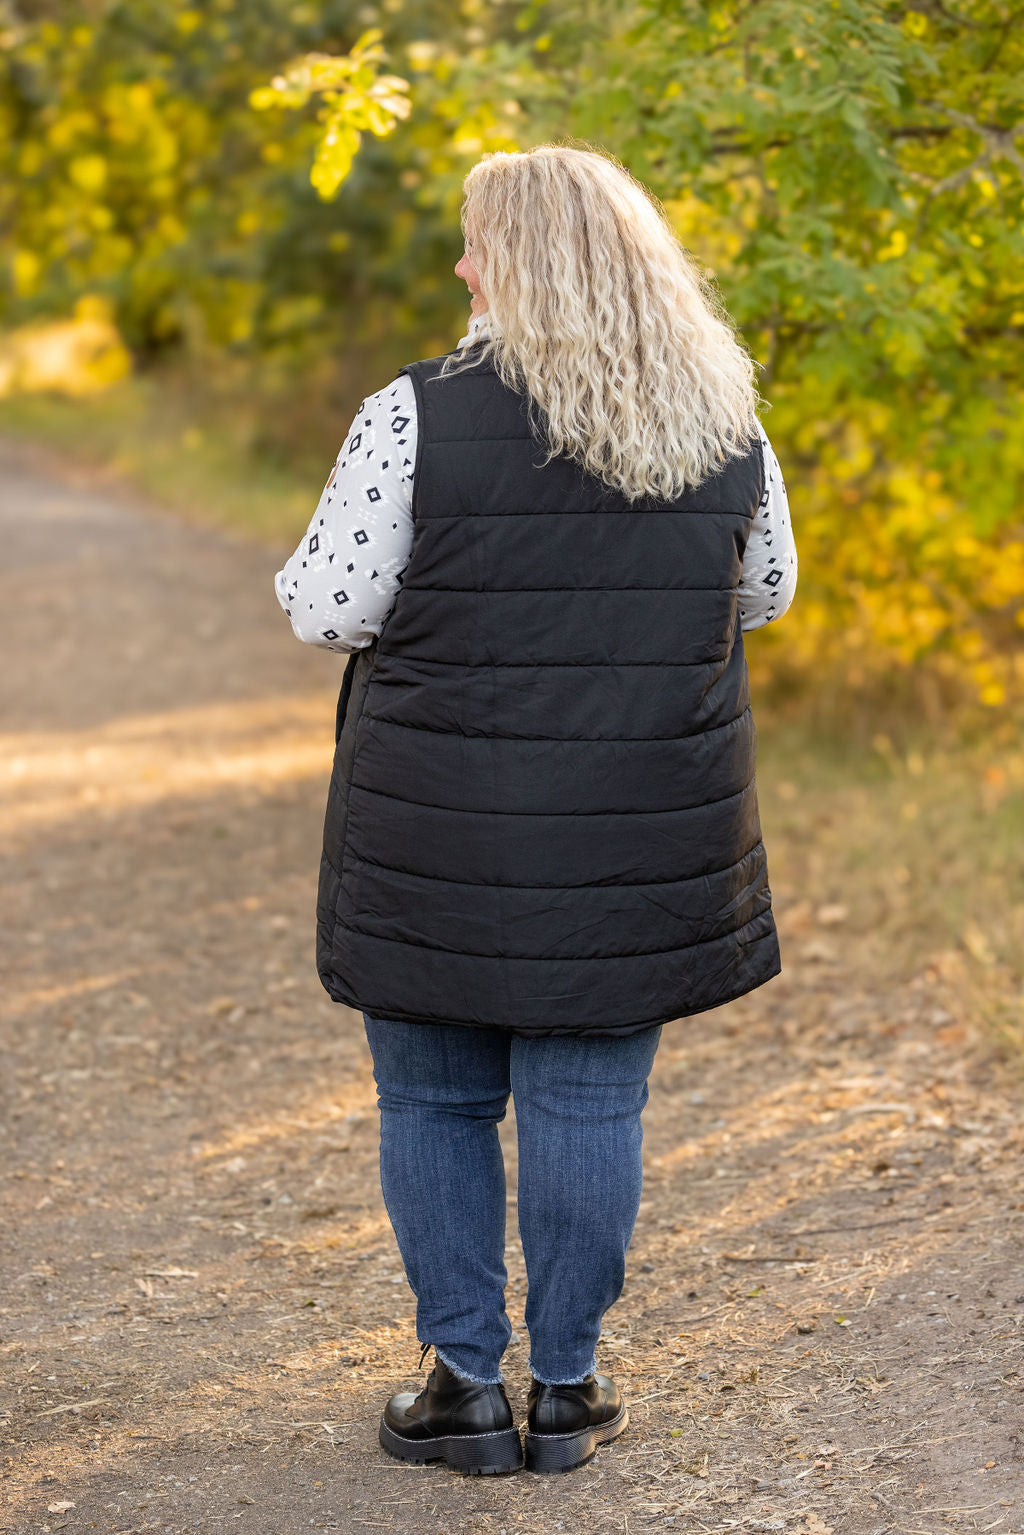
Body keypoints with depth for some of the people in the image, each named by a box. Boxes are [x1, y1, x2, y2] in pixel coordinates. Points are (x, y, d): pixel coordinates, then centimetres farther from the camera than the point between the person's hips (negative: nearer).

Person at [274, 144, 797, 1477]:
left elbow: (329, 608, -9)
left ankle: (469, 1385, 18)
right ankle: (568, 1390, 21)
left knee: (434, 1099, 13)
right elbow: (764, 593, 13)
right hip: (640, 844, 3)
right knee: (591, 1104, 12)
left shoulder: (419, 418, -13)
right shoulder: (725, 426, 0)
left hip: (446, 835, -3)